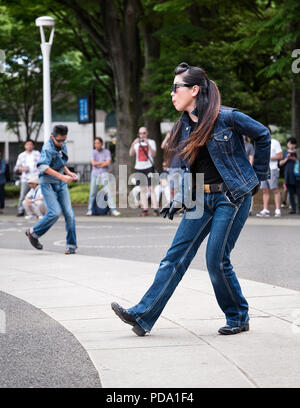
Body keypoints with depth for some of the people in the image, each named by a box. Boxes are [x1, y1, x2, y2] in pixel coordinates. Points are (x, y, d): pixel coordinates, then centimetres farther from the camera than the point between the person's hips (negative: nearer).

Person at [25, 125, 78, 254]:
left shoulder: (62, 145, 10)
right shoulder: (48, 148, -16)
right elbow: (43, 166, -29)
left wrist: (69, 173, 7)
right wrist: (62, 176, -33)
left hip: (61, 185, 7)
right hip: (48, 184, -7)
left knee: (69, 213, -3)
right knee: (55, 212, -17)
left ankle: (71, 245, 3)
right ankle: (33, 233, 6)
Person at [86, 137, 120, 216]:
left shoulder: (106, 152, 3)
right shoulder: (94, 152, 8)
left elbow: (108, 163, -9)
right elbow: (93, 163, -5)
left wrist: (98, 164, -6)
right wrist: (103, 162, -6)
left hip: (104, 174, -2)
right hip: (95, 174, 2)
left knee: (108, 191, -11)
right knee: (92, 192, 1)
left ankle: (113, 209, -14)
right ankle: (90, 209, 9)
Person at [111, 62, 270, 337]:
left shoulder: (226, 117, -11)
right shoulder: (183, 129, 8)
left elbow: (262, 135, 1)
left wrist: (259, 175, 5)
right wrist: (176, 202, 6)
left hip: (232, 197, -6)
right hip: (200, 199, 6)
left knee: (216, 260, -7)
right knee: (176, 256, 0)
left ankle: (239, 318, 13)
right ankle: (143, 316, -2)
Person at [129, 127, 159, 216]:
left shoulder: (151, 142, 6)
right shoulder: (136, 143, 14)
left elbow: (153, 154, -6)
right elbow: (131, 154, 3)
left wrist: (148, 144, -17)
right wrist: (133, 144, -12)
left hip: (149, 167, -4)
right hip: (139, 168, 4)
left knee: (151, 188, -11)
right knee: (142, 190, 4)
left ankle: (155, 209, -12)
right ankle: (145, 210, 5)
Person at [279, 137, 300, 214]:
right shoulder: (285, 153, 12)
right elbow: (281, 163, 9)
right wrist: (286, 159, -6)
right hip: (288, 175, 2)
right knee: (291, 193, 4)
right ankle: (293, 208, 9)